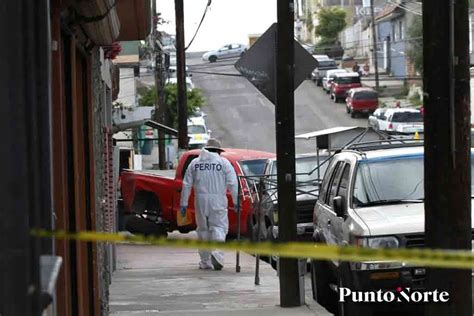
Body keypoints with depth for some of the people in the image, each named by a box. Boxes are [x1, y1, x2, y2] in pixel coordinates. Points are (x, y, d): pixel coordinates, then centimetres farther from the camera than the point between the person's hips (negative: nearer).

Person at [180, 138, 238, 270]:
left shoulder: (195, 163, 10)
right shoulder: (223, 162, 3)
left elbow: (187, 184, 8)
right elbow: (232, 183, -4)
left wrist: (183, 203, 10)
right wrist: (236, 201, 0)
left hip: (201, 200, 2)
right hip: (218, 200, -2)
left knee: (203, 229, 11)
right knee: (219, 227, 0)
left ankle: (205, 262, 13)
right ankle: (217, 253, -24)